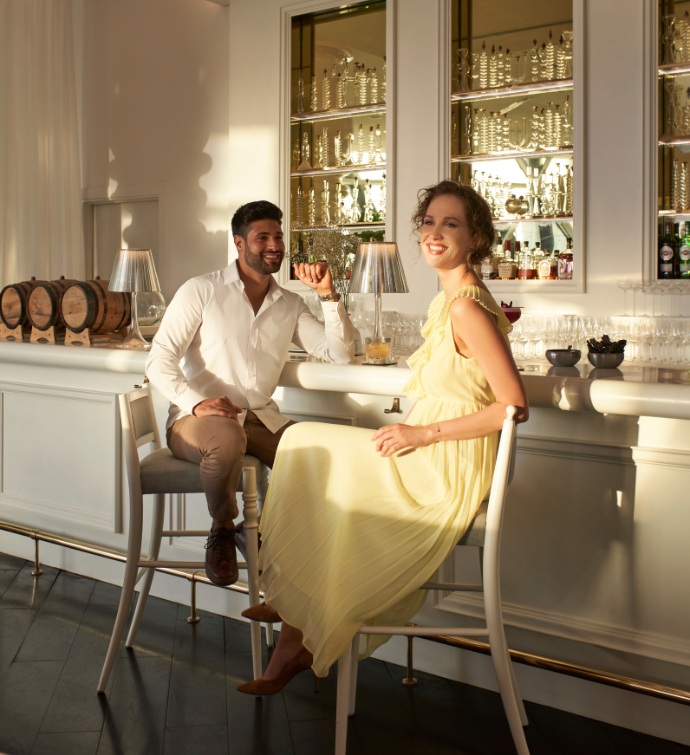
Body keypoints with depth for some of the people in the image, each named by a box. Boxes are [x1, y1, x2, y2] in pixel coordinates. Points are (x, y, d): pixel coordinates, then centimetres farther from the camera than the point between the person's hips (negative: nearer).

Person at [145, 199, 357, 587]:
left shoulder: (291, 305, 13)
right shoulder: (202, 291, -2)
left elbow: (340, 353, 4)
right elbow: (160, 359, -8)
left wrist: (328, 293, -7)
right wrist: (196, 403, -25)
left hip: (260, 418, 5)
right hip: (196, 419, -5)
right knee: (227, 437, -39)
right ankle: (222, 532, -13)